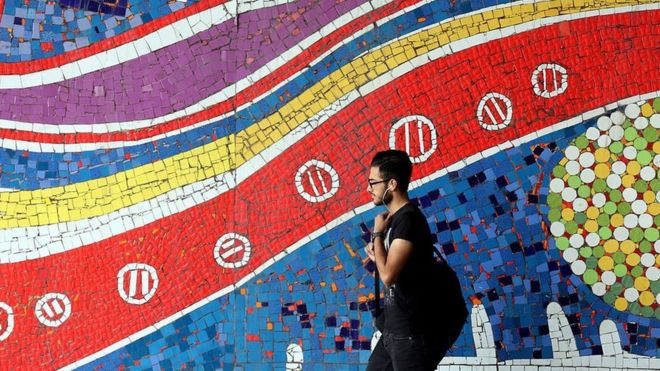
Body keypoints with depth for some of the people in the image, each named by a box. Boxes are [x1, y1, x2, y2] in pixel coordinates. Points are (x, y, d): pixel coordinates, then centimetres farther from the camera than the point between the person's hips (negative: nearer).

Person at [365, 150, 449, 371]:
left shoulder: (408, 218, -18)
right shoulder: (396, 217, 12)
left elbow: (388, 275, -24)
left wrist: (377, 233, -11)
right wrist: (376, 255, 2)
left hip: (410, 331, -10)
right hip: (394, 328, 10)